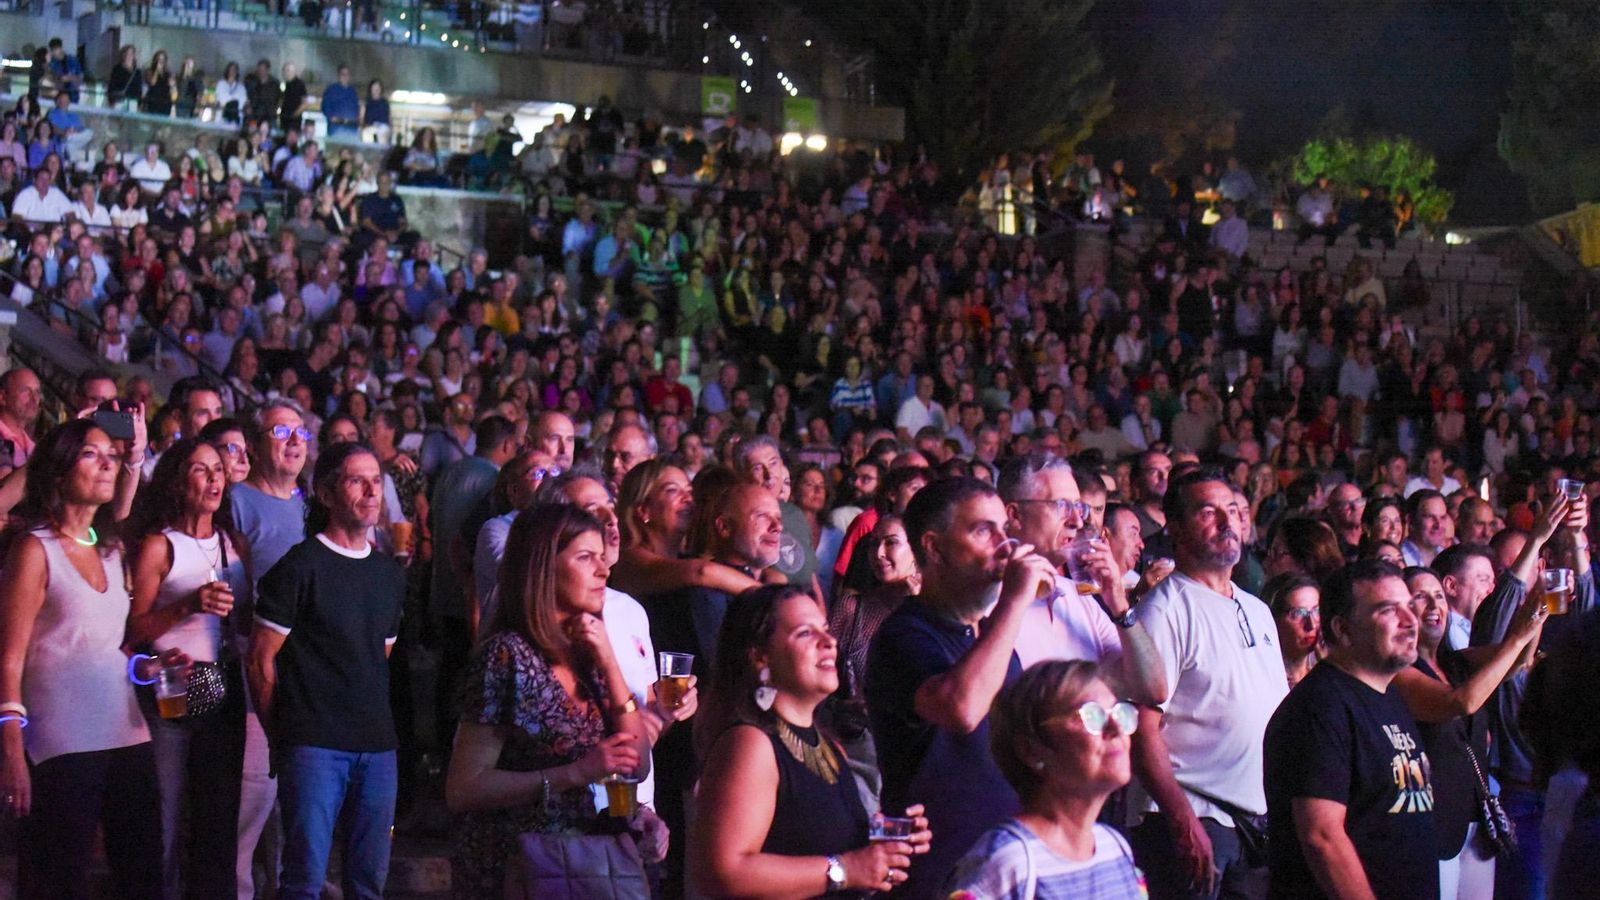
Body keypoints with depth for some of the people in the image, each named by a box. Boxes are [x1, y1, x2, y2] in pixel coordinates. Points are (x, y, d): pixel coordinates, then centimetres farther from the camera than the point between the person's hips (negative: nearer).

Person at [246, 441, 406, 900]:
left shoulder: (390, 573, 15)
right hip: (314, 744, -6)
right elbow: (260, 662, -4)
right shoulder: (300, 567, -5)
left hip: (377, 743, 6)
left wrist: (379, 722, 15)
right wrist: (280, 740, -2)